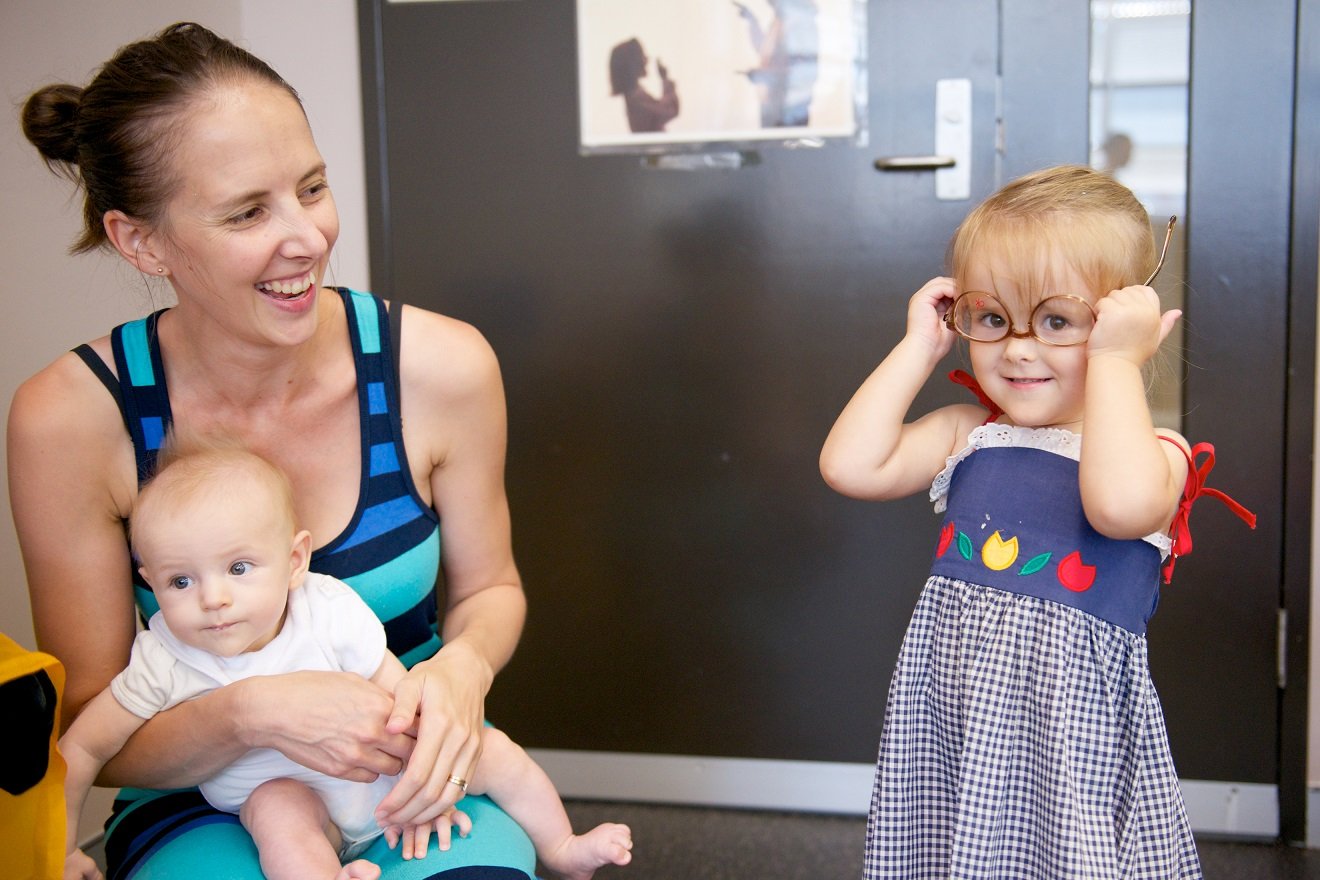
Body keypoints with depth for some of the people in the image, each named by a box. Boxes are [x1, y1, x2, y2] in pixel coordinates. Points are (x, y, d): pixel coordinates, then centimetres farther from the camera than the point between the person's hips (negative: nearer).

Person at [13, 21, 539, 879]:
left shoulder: (442, 367, -13)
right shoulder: (71, 419, -15)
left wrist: (463, 668, -18)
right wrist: (251, 713, -27)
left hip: (420, 778, 1)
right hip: (202, 804, -1)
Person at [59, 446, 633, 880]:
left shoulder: (331, 611, -23)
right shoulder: (163, 662, -21)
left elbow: (396, 693, -14)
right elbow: (83, 747, -12)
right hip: (283, 790, -1)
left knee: (493, 750, -4)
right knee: (276, 812, -35)